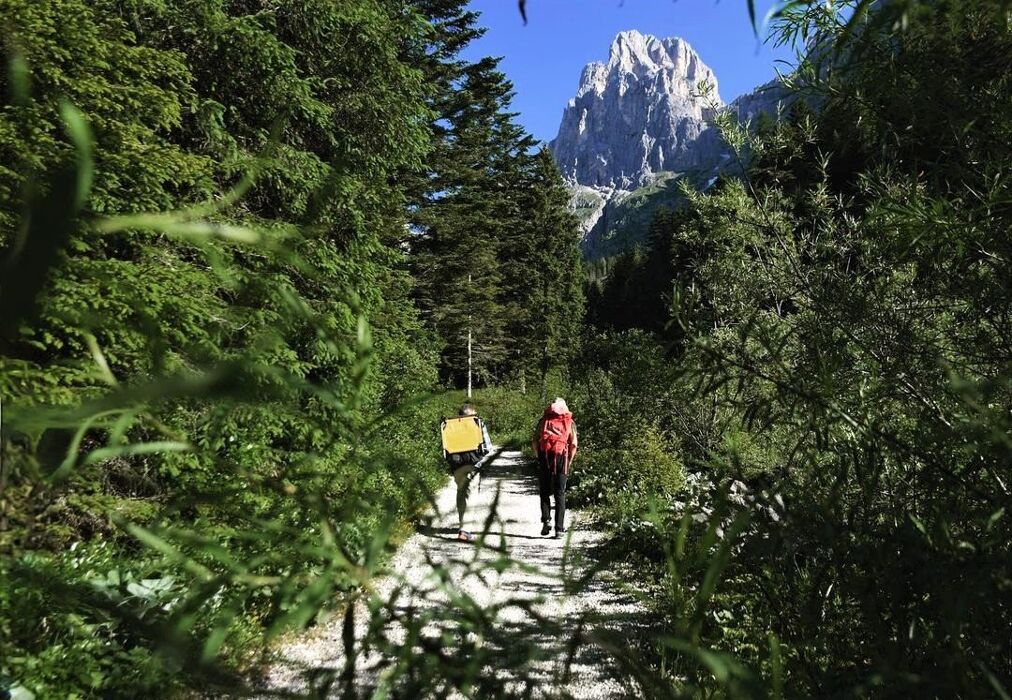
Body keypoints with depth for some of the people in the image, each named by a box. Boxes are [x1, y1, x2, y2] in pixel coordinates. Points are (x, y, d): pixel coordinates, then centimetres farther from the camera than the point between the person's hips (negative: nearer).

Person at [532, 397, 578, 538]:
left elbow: (534, 442, 4)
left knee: (544, 492, 14)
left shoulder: (544, 420, 11)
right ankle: (559, 528, 3)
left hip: (544, 457, 0)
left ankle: (545, 521, -2)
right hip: (561, 457, 0)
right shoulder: (570, 423, 11)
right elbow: (573, 445, 2)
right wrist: (569, 463, 10)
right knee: (560, 494, 7)